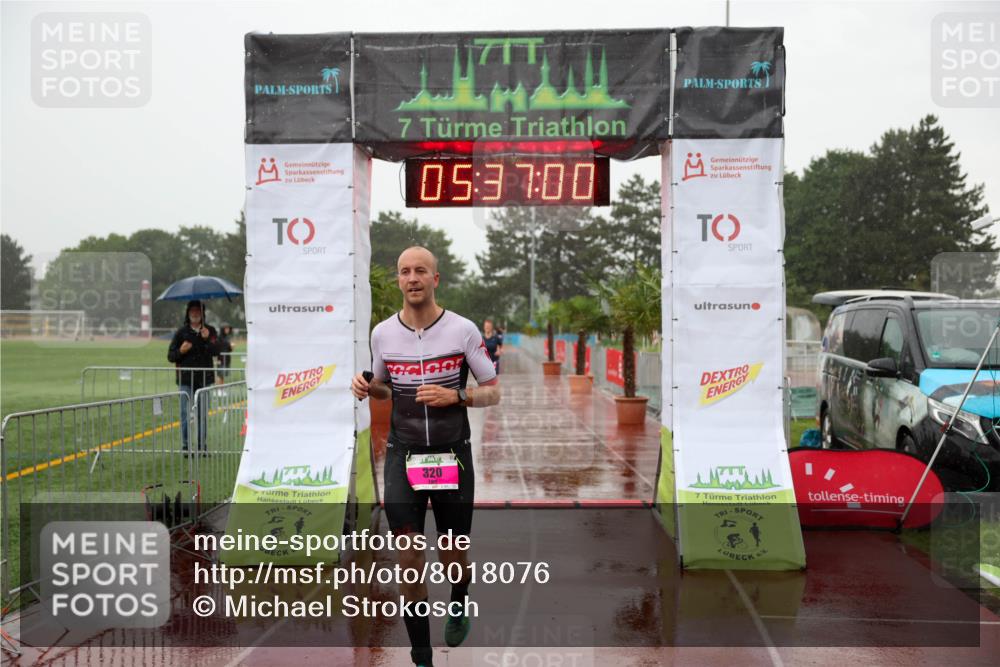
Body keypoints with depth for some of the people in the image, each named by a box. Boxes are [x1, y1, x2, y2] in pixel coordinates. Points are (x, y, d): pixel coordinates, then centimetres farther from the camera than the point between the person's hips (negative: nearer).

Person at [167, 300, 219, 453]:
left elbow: (216, 351, -7)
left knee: (202, 412, 7)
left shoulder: (210, 331, 6)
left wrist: (207, 339, -23)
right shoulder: (181, 332, 3)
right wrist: (181, 351, -15)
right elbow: (170, 356, 4)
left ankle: (201, 445, 14)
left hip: (204, 378, 1)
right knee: (185, 412, -3)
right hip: (186, 379, -1)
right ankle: (185, 445, 2)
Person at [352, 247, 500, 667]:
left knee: (453, 558, 10)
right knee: (410, 558, -6)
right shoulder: (382, 333, 1)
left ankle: (458, 605, 46)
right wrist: (367, 387, -5)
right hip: (403, 455, 1)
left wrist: (455, 396, -19)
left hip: (453, 455, -1)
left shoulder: (463, 330, -8)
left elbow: (493, 393, -1)